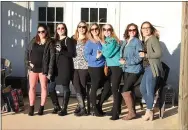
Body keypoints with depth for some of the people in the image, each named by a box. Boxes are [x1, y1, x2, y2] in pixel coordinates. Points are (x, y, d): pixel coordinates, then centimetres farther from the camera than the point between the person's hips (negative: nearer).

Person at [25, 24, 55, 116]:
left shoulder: (49, 43, -3)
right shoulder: (33, 41, 9)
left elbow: (52, 57, -8)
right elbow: (27, 52, 12)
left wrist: (50, 71, -14)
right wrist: (28, 63, -3)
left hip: (43, 68, -3)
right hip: (33, 68, 3)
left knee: (43, 87, 5)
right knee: (32, 87, 5)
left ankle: (41, 107, 14)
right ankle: (31, 107, 13)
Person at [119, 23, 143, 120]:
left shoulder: (137, 41, -7)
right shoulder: (125, 41, 12)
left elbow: (139, 57, -14)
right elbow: (122, 53, 18)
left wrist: (126, 62, -16)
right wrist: (121, 59, -4)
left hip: (134, 70, -7)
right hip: (126, 69, 7)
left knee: (124, 91, -10)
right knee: (128, 91, 9)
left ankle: (131, 112, 3)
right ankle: (132, 111, 21)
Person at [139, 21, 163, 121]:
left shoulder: (153, 39, -8)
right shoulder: (144, 40, 16)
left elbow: (159, 53, -16)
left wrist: (145, 55, -15)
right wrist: (142, 55, 2)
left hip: (152, 67, -9)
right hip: (146, 67, 9)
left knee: (149, 90, -6)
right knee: (142, 88, 11)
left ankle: (149, 112, 6)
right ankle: (150, 109, 22)